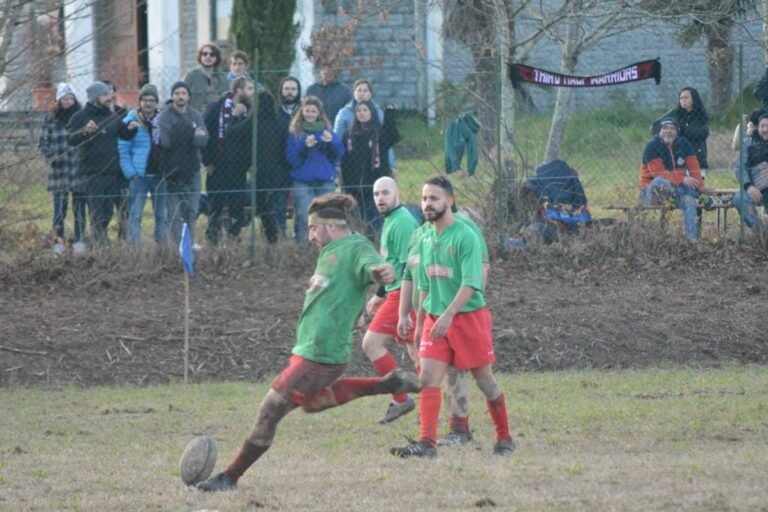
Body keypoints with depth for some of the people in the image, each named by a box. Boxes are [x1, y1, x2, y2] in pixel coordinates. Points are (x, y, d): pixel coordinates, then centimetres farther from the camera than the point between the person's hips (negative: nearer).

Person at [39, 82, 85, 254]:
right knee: (59, 206, -3)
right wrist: (50, 155, -9)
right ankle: (59, 242, 1)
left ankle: (79, 241, 11)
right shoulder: (50, 119, 5)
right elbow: (43, 142, 8)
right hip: (58, 170, 0)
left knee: (79, 206, 2)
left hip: (78, 169, 0)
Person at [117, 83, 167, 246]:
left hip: (159, 176, 4)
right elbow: (123, 151, -5)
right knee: (135, 215, -6)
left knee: (162, 215, 9)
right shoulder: (130, 122, -4)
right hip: (139, 176, -4)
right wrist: (131, 174, -12)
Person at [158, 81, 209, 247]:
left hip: (192, 170, 4)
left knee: (191, 213, 5)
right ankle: (178, 246, -7)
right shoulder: (164, 117, -1)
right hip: (173, 171, -4)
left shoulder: (196, 116, 9)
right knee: (175, 214, -7)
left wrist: (180, 138, -15)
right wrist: (192, 136, -9)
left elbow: (203, 140, -4)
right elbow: (166, 141, -15)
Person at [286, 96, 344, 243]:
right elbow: (291, 159, -4)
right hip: (302, 182, -2)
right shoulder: (294, 133, 5)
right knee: (304, 219, -11)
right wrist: (305, 147, -19)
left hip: (325, 181, 2)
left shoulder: (327, 130, 11)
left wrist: (331, 142, -14)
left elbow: (339, 155, 4)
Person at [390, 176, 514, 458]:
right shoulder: (426, 240, 9)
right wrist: (420, 322, 20)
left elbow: (471, 284, -19)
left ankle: (505, 439, 19)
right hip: (435, 319, 6)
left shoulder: (465, 237, -12)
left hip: (469, 316, -6)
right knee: (428, 380, -8)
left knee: (485, 380, 5)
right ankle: (427, 443, -13)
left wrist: (449, 314, -28)